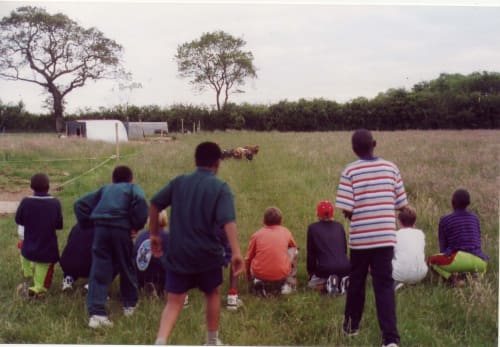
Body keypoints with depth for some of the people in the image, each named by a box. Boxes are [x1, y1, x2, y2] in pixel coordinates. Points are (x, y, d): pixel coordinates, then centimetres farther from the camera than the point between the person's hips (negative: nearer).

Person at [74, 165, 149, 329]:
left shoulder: (105, 189, 28)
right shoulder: (133, 188, 16)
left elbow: (80, 203, 24)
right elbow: (140, 202, -9)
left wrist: (87, 224, 23)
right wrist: (137, 226, 0)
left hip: (100, 228, 3)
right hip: (121, 229, -3)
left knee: (98, 271, 1)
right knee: (126, 267, 16)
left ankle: (96, 314, -9)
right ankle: (129, 304, 32)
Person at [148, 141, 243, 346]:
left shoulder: (179, 182, 5)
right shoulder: (220, 187, -8)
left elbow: (154, 204, 8)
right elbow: (228, 221, -21)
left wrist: (154, 235, 18)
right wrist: (236, 252, -26)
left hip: (178, 254, 2)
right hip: (207, 253, -2)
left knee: (174, 302, 4)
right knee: (212, 293, 21)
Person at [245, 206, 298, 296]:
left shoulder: (257, 234, 9)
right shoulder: (285, 231, 12)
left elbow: (248, 259, 13)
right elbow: (294, 246, 33)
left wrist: (249, 278, 31)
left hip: (260, 275, 0)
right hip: (281, 276, 0)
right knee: (294, 251, 24)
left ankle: (257, 282, 4)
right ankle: (288, 284, 17)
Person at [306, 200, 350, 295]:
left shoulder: (313, 227, 7)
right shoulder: (339, 226, 16)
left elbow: (311, 253, 8)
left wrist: (310, 271, 19)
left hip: (325, 269, -3)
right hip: (345, 268, 3)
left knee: (312, 283, 25)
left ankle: (326, 285, -7)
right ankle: (344, 282, 1)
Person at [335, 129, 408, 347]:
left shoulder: (350, 170, -7)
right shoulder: (390, 168, 1)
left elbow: (346, 209, -12)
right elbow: (401, 203, 5)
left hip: (360, 236, -1)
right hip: (385, 236, 1)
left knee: (356, 282, 16)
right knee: (385, 285, 2)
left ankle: (351, 326, 32)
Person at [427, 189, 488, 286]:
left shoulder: (444, 220, 7)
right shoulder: (474, 218, 18)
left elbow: (443, 246, 12)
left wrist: (446, 259, 30)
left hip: (459, 259, -4)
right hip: (479, 262, 4)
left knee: (431, 260, 23)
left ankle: (452, 277, -4)